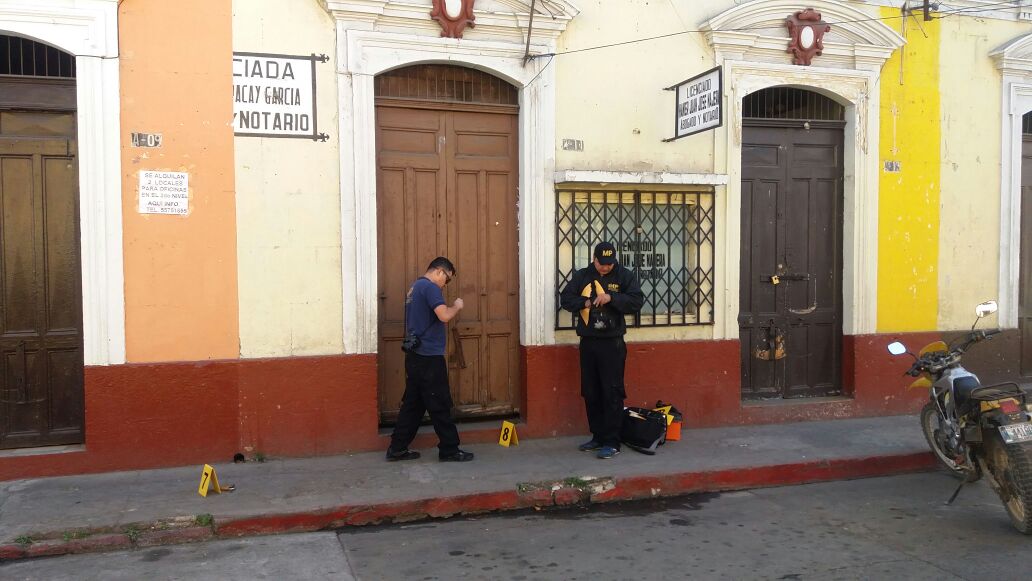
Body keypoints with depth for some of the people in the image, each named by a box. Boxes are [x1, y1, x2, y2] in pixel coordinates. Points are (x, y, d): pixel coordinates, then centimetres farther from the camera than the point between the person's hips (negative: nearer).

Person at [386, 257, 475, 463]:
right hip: (429, 357, -10)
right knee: (440, 405, 0)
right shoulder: (430, 287, -14)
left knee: (413, 403, 13)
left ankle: (397, 448, 15)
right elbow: (444, 316, -25)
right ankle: (449, 450, 8)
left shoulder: (415, 287, 17)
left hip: (415, 355, 10)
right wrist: (457, 306, -6)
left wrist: (450, 308, 15)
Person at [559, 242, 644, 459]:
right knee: (590, 393, 10)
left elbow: (637, 301, -10)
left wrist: (611, 298, -22)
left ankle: (612, 443, 0)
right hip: (587, 343, 4)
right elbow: (565, 298, 4)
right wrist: (585, 302, -13)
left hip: (612, 343, -4)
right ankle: (598, 437, 23)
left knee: (612, 393, -5)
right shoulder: (582, 276, 8)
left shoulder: (625, 276, -1)